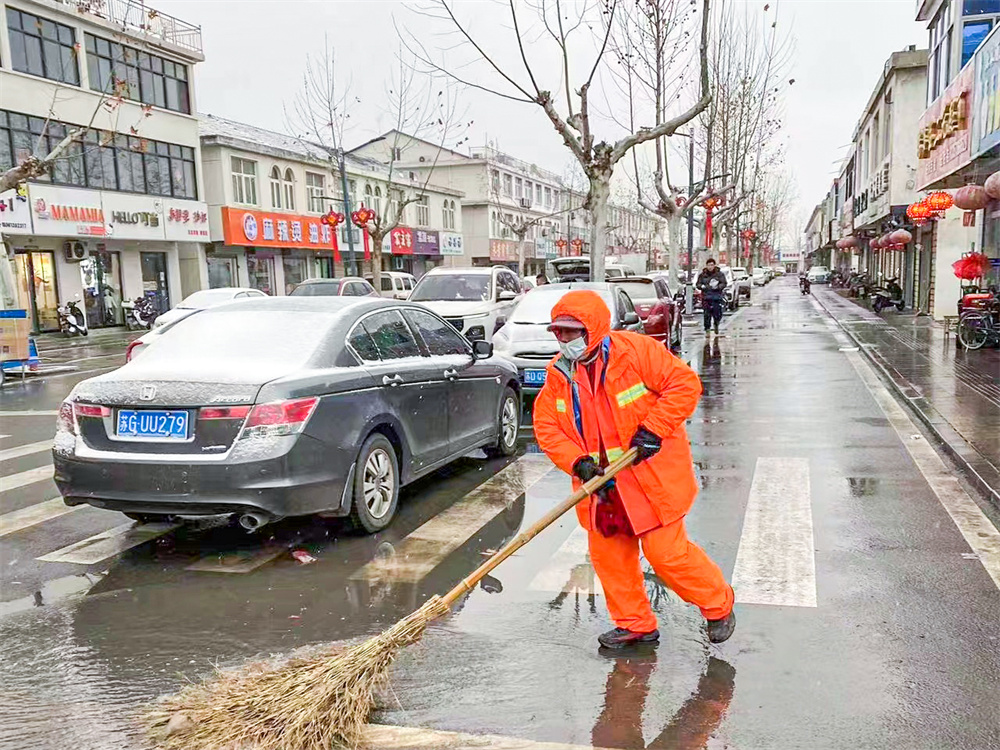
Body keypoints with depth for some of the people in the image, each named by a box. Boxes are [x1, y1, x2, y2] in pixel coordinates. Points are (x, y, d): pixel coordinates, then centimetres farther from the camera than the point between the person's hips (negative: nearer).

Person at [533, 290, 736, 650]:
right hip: (601, 482, 6)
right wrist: (578, 462, -13)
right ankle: (635, 624, 30)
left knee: (667, 552, -4)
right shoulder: (558, 374, 2)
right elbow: (546, 427, 1)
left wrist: (652, 429, -20)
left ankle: (718, 604, 23)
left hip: (652, 476, -5)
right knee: (608, 553, 9)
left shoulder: (636, 350, -13)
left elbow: (685, 384, -13)